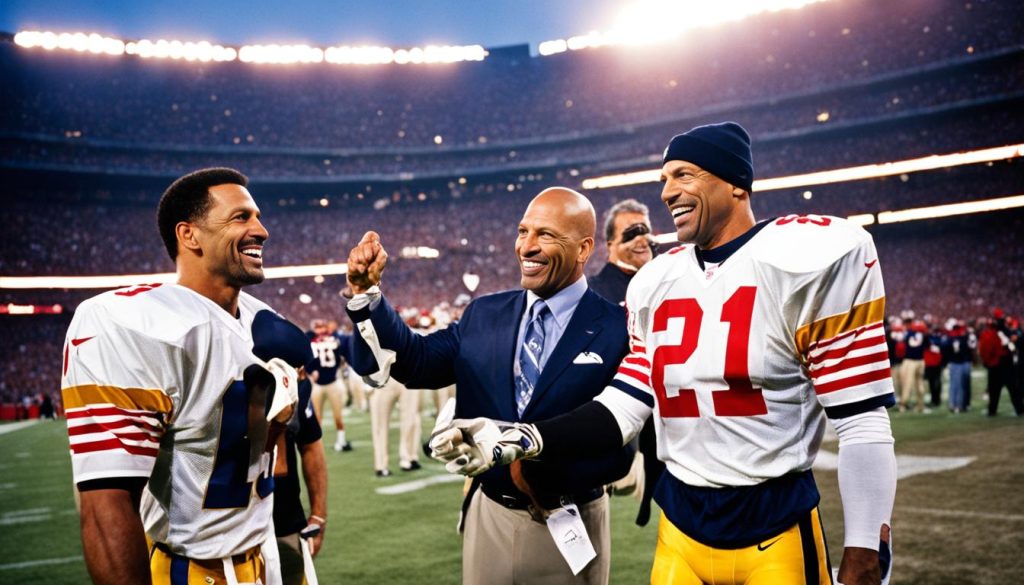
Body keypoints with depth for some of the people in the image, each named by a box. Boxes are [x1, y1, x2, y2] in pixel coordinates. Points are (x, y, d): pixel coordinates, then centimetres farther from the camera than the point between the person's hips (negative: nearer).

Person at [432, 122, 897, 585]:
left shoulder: (805, 259, -11)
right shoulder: (656, 284, 6)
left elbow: (862, 422, -13)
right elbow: (621, 410, 4)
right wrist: (516, 440, -10)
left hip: (777, 531, -5)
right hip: (680, 527, 5)